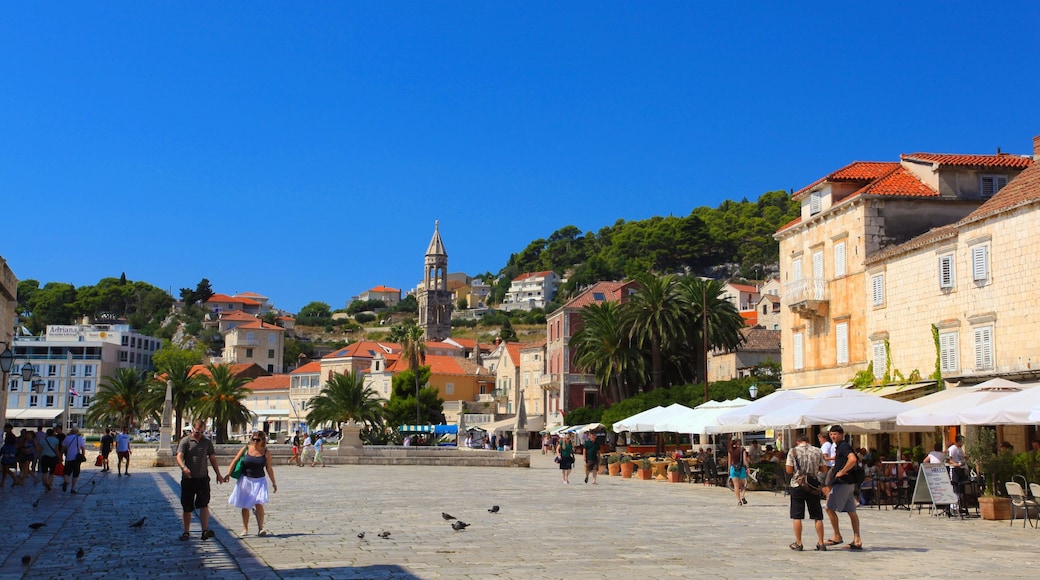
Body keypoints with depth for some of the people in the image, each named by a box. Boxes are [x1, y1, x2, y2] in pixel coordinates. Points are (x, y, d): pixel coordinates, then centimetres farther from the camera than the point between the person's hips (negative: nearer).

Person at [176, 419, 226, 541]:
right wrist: (183, 467, -33)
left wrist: (218, 475, 11)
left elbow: (212, 459, 16)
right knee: (187, 507, 6)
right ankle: (186, 532, 18)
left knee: (204, 504, -10)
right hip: (188, 479, -1)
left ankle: (205, 531, -16)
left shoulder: (207, 442, 11)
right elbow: (179, 457, -13)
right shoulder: (185, 441, 1)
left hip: (203, 478, 1)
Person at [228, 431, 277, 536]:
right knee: (245, 506, 7)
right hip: (245, 480, 1)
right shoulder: (246, 449, -2)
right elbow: (234, 461, 1)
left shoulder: (266, 452, -1)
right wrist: (228, 474, -9)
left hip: (259, 481, -1)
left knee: (259, 504, -16)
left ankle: (260, 528, -13)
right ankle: (245, 528, 21)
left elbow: (269, 468, 7)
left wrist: (273, 482, 9)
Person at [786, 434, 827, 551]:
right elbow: (824, 470, 4)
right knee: (817, 516, 8)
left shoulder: (793, 451, -5)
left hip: (798, 485, -2)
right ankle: (821, 543, 8)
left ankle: (798, 543, 4)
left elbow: (789, 470, -7)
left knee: (797, 516, 4)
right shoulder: (817, 452, 1)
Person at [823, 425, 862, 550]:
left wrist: (842, 472, -22)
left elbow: (852, 459, -29)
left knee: (830, 508, -4)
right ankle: (857, 540, 9)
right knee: (851, 511, 8)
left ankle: (837, 537, 2)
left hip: (842, 483, -10)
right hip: (849, 483, 10)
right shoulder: (839, 447, 17)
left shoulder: (844, 446, -13)